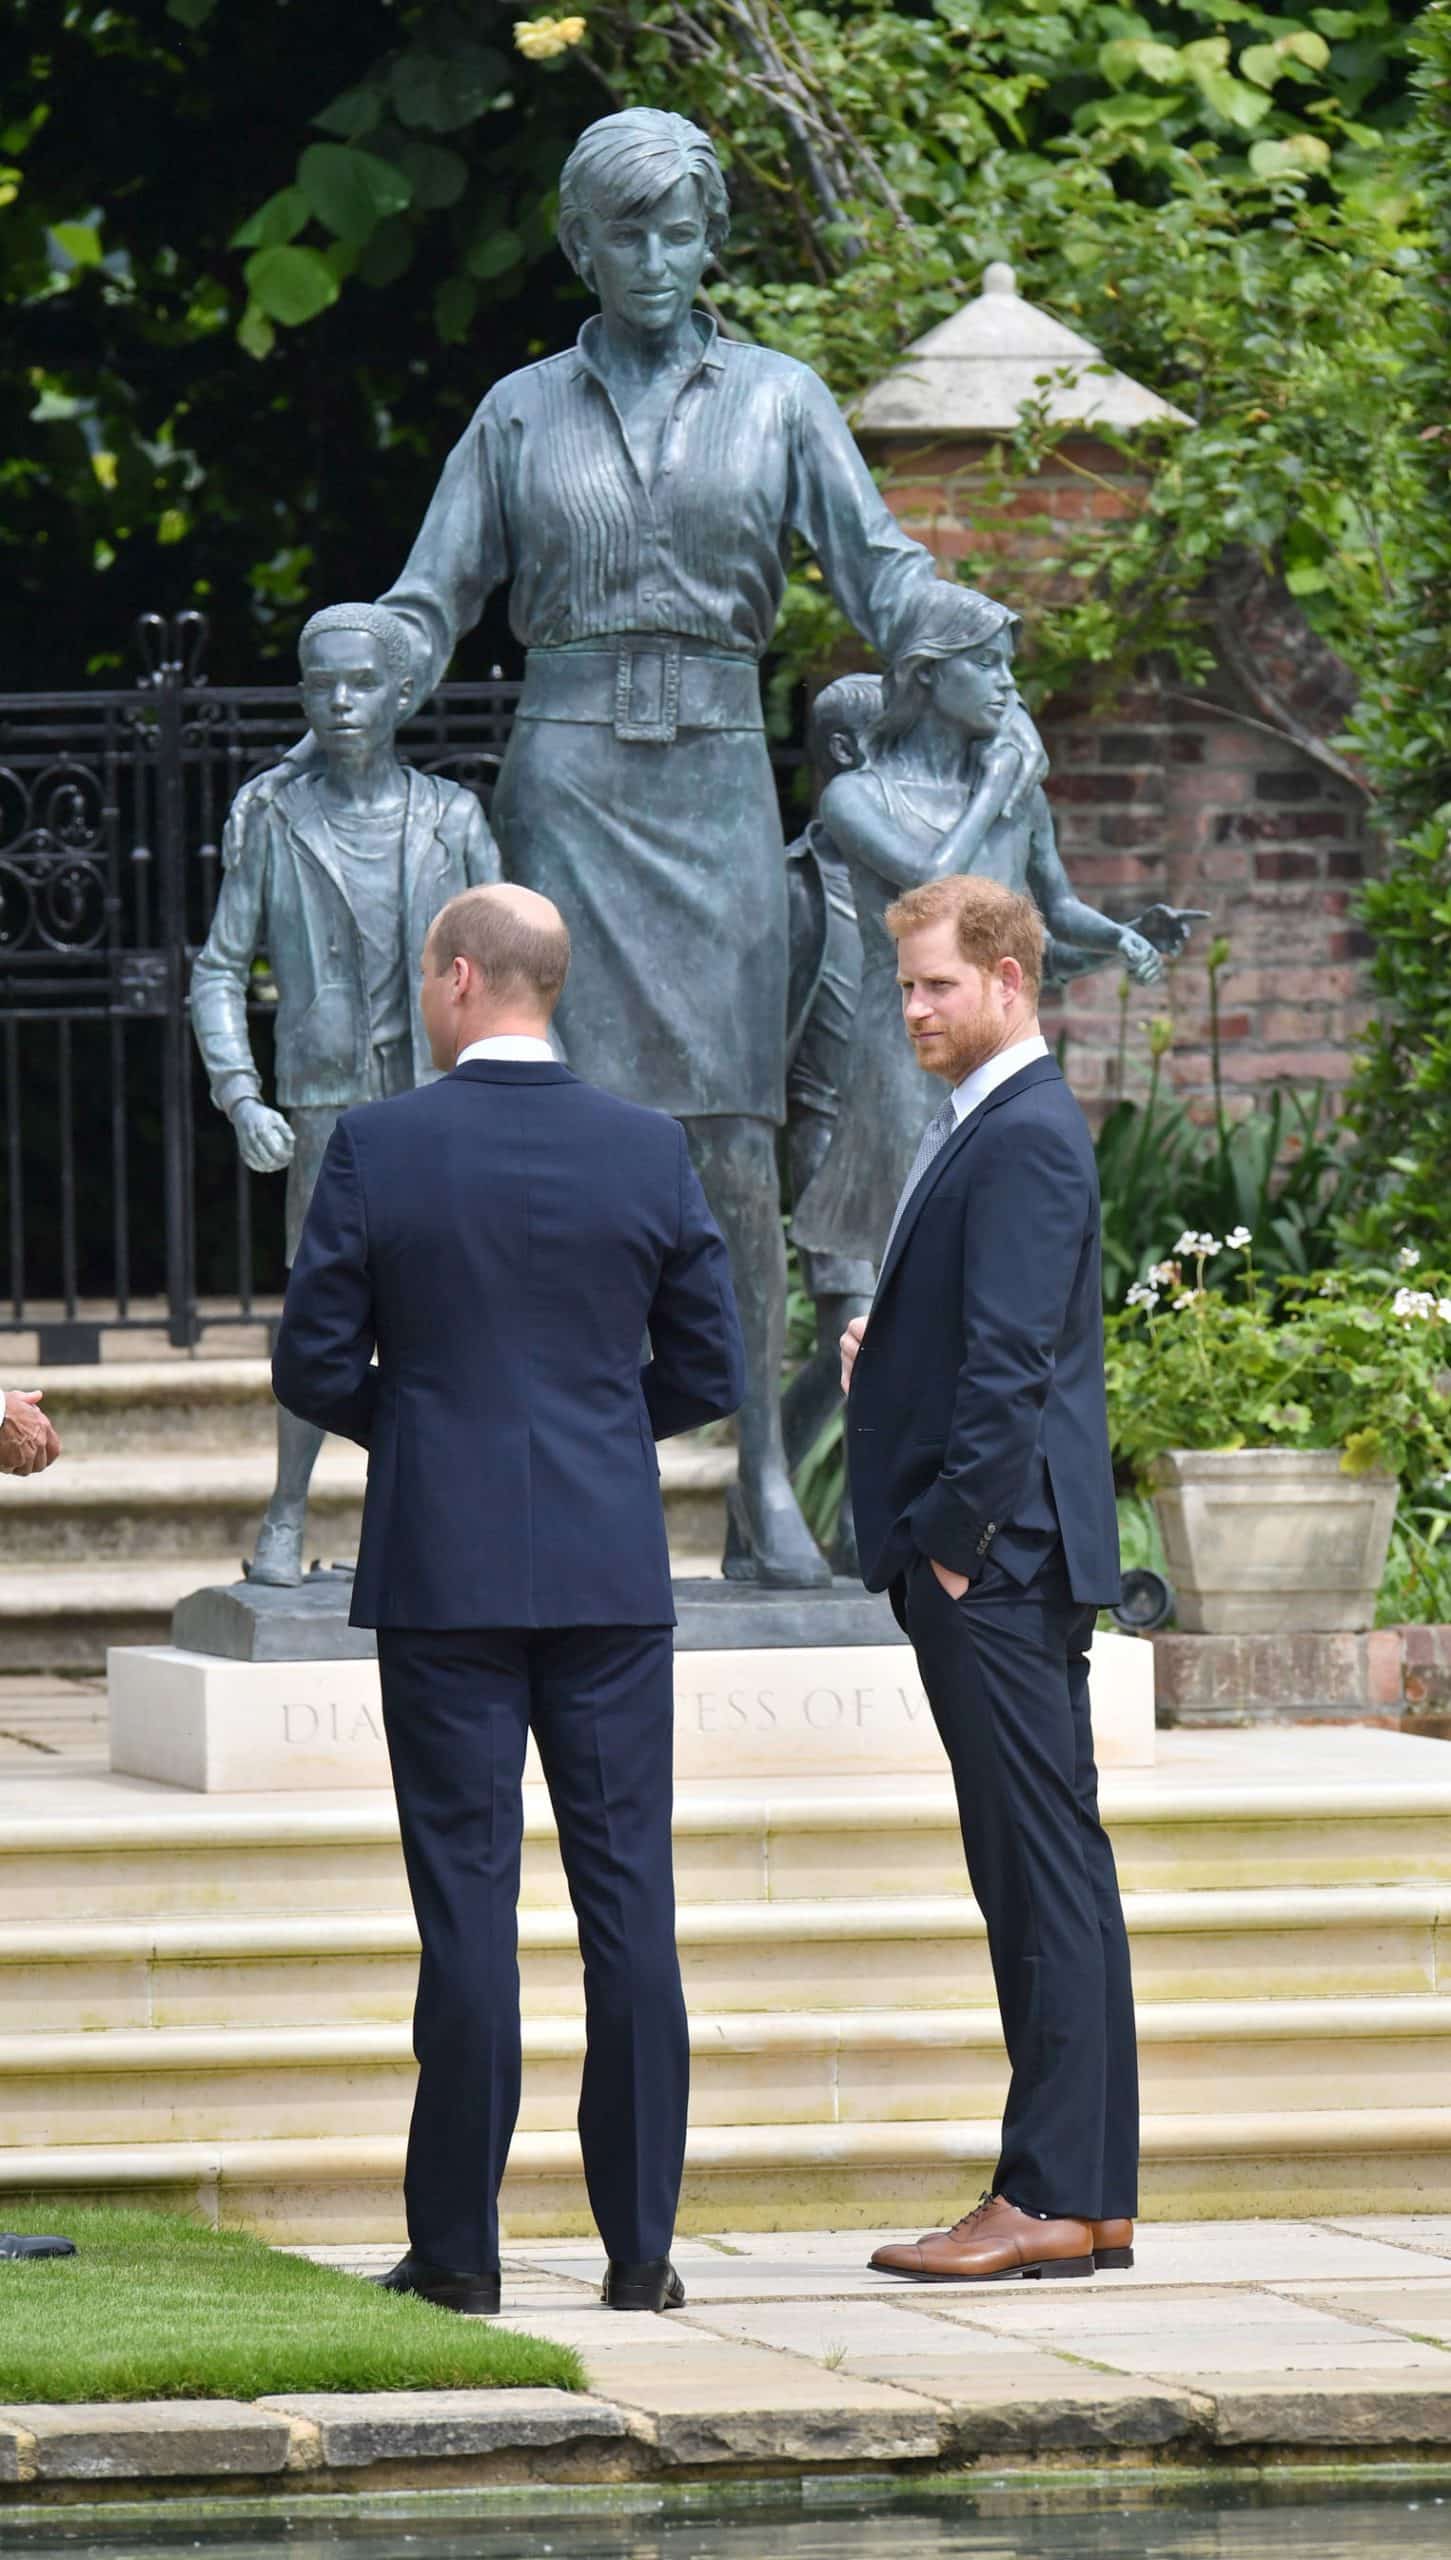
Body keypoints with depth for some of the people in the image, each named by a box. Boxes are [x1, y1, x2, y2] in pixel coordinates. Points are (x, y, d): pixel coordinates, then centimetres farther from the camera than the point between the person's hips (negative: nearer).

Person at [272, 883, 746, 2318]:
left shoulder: (379, 1149, -6)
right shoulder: (648, 1152, 0)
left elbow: (313, 1365, -3)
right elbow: (707, 1372, 5)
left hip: (444, 1566, -2)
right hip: (611, 1567, 2)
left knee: (466, 1897, 0)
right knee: (627, 1892, 4)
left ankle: (458, 2246, 2)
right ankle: (640, 2244, 3)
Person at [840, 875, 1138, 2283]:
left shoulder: (1026, 1140, -14)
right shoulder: (976, 1130, 19)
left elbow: (1010, 1360, -20)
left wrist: (958, 1543, -18)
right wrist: (883, 1352, 10)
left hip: (1000, 1560, -11)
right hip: (973, 1567, 11)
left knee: (1047, 1872, -8)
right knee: (1033, 1872, 10)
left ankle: (1052, 2197, -9)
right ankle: (1089, 2193, 13)